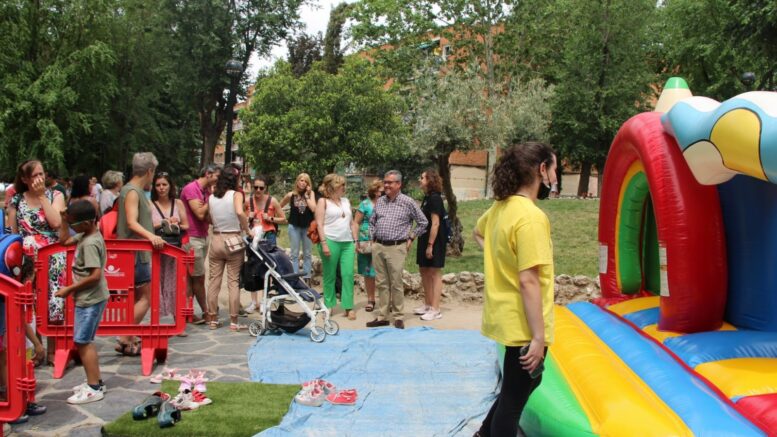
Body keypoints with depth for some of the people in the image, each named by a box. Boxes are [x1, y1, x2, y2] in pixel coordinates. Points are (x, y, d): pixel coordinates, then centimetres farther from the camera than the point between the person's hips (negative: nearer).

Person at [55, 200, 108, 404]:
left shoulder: (90, 243, -22)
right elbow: (64, 240, 22)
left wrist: (69, 289, -19)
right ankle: (96, 382, 26)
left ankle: (94, 389, 0)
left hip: (90, 299, -10)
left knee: (82, 342, -5)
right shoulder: (84, 236, 6)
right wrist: (63, 219, 11)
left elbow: (95, 275, -27)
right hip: (88, 298, 10)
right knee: (85, 341, 17)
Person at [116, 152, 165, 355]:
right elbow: (131, 223, -27)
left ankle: (127, 340, 17)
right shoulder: (132, 192, -14)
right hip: (135, 253, -11)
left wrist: (160, 223, 44)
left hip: (137, 253, 11)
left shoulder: (136, 191, 16)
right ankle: (125, 340, -8)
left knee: (136, 297, 13)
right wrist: (151, 236, -42)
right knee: (146, 297, -10)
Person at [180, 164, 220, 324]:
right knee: (199, 278, -1)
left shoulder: (206, 191, 14)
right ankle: (206, 312, 9)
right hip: (192, 239, -9)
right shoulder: (191, 189, -12)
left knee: (192, 278, 9)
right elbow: (200, 213, -20)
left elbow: (209, 217, 9)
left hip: (203, 237, 9)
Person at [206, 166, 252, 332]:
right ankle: (234, 322, 6)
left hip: (216, 240, 4)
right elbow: (240, 212, -26)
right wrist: (248, 230, -16)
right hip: (233, 240, -3)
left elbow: (210, 219, 1)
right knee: (233, 282, 3)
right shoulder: (236, 195, -9)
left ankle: (213, 319, 16)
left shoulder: (211, 197, 3)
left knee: (214, 281, 10)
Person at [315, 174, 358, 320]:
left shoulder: (346, 201, 17)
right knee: (330, 275, 3)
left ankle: (349, 307, 1)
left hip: (347, 243, 5)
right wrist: (324, 243, -15)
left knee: (348, 274, -2)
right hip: (331, 242, -4)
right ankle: (329, 305, 13)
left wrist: (356, 241, 12)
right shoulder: (323, 201, 1)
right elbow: (319, 224, -6)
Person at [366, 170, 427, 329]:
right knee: (381, 283, 8)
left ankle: (398, 317, 6)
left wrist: (411, 238, 3)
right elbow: (372, 222, 23)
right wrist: (373, 239, 14)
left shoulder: (408, 202, -2)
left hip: (396, 248, -5)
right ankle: (383, 316, 15)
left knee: (396, 284, -3)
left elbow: (423, 223, 5)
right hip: (378, 247, 5)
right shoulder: (380, 201, 12)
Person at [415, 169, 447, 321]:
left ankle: (435, 310, 0)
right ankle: (427, 305, 27)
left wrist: (430, 245, -22)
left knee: (434, 273, -4)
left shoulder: (435, 198, -16)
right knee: (424, 271, 16)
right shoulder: (427, 198, 13)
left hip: (434, 241, -10)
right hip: (425, 240, 10)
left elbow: (435, 223, -20)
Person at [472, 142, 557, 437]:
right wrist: (539, 337, -22)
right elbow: (528, 282, -25)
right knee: (514, 398, 6)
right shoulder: (532, 217, -23)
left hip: (505, 317, 9)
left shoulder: (500, 208, 4)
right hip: (523, 325, -9)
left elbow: (478, 233, 27)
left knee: (526, 382, 27)